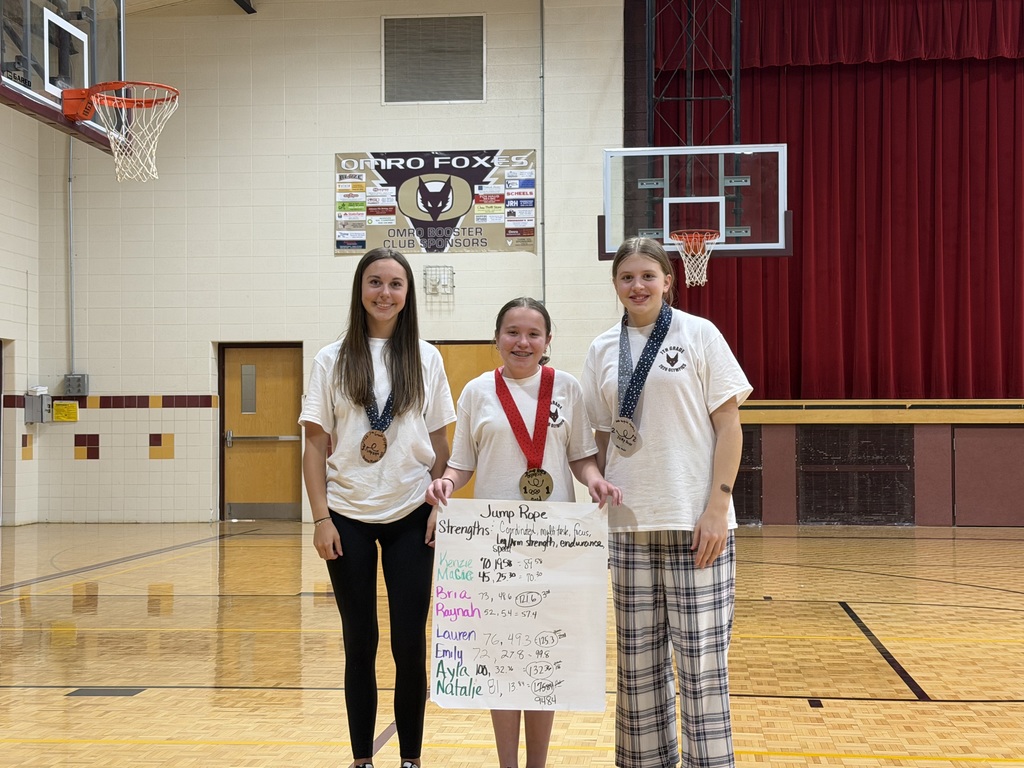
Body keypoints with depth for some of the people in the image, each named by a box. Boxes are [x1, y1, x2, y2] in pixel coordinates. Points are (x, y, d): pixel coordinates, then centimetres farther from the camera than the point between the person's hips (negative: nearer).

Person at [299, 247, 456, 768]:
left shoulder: (425, 359, 5)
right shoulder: (332, 360, 2)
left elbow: (439, 442, 8)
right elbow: (315, 446, 1)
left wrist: (441, 506, -2)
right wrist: (321, 518, -6)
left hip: (410, 517, 1)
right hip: (349, 518, 0)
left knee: (410, 643, 2)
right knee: (359, 642, 7)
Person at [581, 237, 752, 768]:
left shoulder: (699, 335, -1)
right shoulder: (602, 350, 9)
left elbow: (728, 426, -3)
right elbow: (602, 439, 13)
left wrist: (718, 507, -11)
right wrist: (597, 510, 6)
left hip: (694, 522, -3)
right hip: (629, 524, 4)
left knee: (699, 655, -2)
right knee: (638, 657, 8)